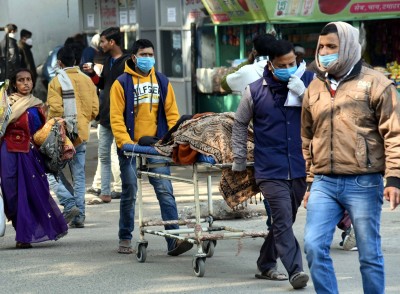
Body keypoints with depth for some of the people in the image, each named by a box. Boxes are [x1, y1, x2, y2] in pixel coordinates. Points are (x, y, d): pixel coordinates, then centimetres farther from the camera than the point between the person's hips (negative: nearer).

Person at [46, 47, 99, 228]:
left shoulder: (57, 81, -9)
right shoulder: (87, 80, 6)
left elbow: (55, 110, -15)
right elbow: (94, 109, 5)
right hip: (81, 134, 5)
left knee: (53, 172, 2)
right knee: (79, 174, 10)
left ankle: (69, 204, -17)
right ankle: (79, 216, 8)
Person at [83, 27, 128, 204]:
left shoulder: (127, 62, -12)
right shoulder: (108, 61, 13)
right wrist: (92, 74, 5)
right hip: (105, 116, 9)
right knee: (104, 155, 10)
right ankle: (105, 193, 15)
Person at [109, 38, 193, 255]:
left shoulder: (162, 82, 10)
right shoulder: (122, 83, 0)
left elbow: (172, 113, 9)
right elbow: (116, 117, -6)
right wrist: (124, 141, -17)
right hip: (131, 148, -2)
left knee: (166, 192, -8)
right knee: (129, 194, 8)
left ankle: (173, 241, -12)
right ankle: (125, 239, 21)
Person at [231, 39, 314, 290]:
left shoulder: (309, 81, 2)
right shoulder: (255, 91, 0)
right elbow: (240, 124, 15)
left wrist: (303, 93, -20)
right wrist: (239, 158, 15)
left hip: (300, 169, 3)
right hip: (271, 171, -3)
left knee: (285, 220, 14)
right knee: (283, 219, -16)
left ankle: (266, 264, 30)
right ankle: (295, 270, -20)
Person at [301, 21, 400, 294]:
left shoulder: (375, 83, -1)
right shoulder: (314, 89, 14)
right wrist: (311, 182, 19)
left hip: (363, 184, -4)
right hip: (324, 184, 4)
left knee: (370, 254, 3)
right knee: (314, 246, -8)